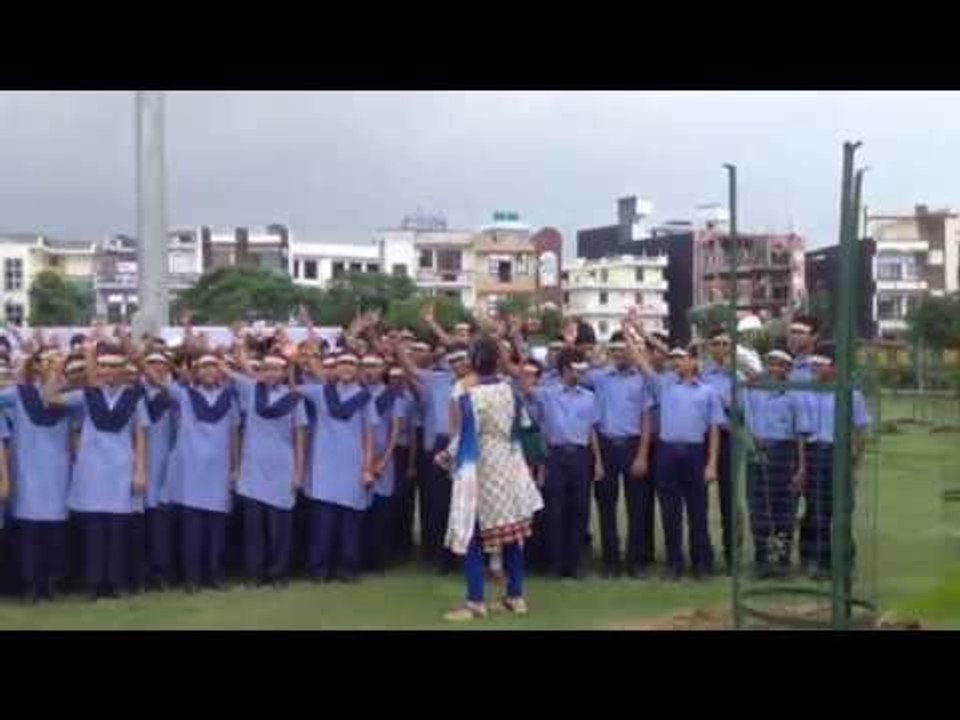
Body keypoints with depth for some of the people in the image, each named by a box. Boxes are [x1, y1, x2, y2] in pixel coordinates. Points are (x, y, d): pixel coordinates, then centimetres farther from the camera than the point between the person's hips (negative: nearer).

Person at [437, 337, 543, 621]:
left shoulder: (468, 397, -17)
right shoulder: (510, 390, -1)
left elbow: (464, 439, -12)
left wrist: (446, 456, 6)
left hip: (478, 470, -5)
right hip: (508, 467, 5)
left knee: (474, 536, 1)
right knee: (511, 530, 12)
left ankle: (475, 602, 2)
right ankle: (515, 596, 18)